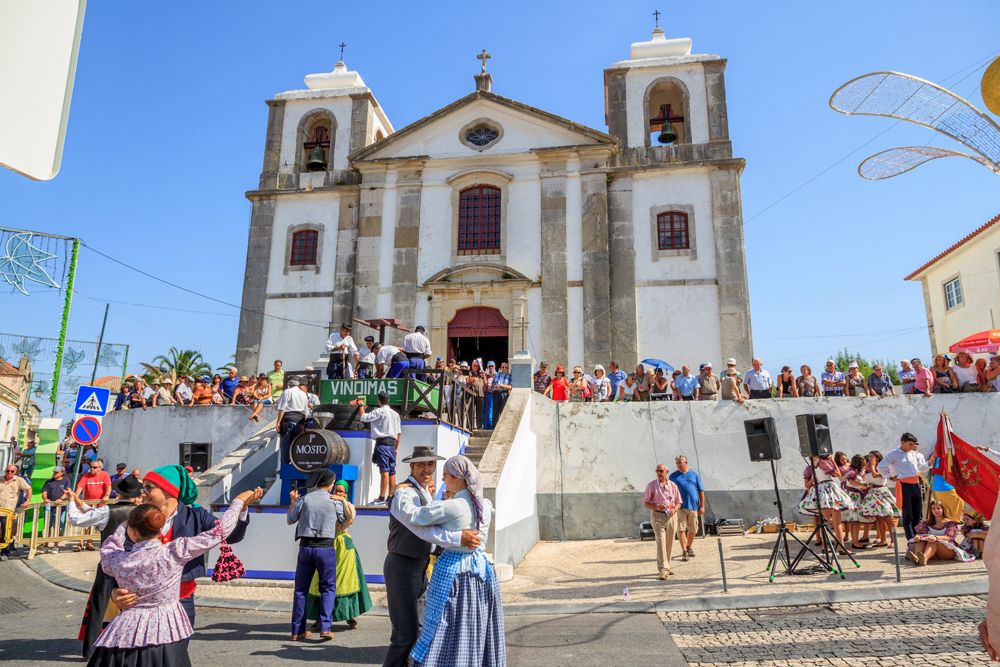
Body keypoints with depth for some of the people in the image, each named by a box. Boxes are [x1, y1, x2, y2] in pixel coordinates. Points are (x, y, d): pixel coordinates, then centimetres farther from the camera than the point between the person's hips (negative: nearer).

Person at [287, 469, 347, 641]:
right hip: (326, 548, -2)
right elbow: (345, 521, 15)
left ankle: (297, 631, 17)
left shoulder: (304, 500, 0)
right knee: (328, 588, 9)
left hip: (305, 547, 2)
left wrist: (293, 502, 26)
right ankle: (325, 628, -1)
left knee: (301, 589, 13)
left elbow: (289, 520, 12)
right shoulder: (335, 502, -1)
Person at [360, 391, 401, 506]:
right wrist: (396, 448, 24)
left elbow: (364, 417, -5)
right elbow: (399, 433, 18)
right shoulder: (395, 413, 17)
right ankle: (391, 497, 12)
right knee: (392, 471, 8)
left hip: (382, 442, -7)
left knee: (384, 471, -13)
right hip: (392, 443, 7)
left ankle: (381, 498, -15)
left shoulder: (379, 411, -5)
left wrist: (361, 405, 12)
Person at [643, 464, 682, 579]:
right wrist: (657, 507, -17)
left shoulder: (673, 485, 9)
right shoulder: (651, 485, 1)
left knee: (669, 543, 10)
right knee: (661, 542, -12)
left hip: (671, 516, 4)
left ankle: (666, 566, 26)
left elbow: (678, 502, 13)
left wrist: (674, 509, -9)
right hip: (657, 516, -3)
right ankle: (663, 570, -13)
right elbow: (646, 503, 1)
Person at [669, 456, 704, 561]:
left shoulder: (694, 474, 7)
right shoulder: (673, 476, 5)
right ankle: (684, 552, -6)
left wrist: (702, 506, 3)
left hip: (693, 506, 2)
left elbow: (701, 491, 9)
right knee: (681, 529, -11)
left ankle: (689, 547, 32)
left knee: (692, 530, 10)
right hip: (680, 506, -2)